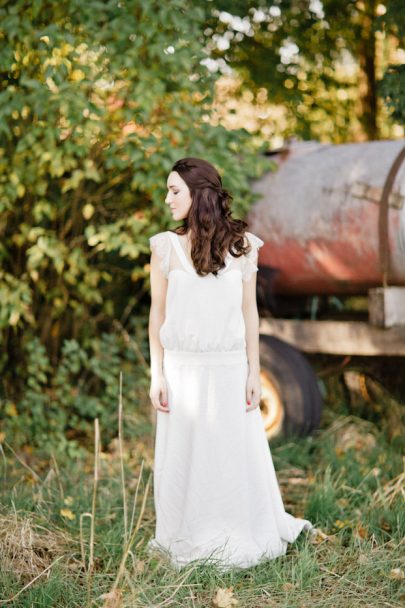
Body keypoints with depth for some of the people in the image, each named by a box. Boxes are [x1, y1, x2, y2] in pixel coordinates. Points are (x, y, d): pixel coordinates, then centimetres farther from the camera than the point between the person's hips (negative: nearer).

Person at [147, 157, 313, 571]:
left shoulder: (242, 244, -1)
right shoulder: (165, 246, -2)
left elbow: (249, 310, 2)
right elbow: (157, 313, 1)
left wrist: (254, 372, 0)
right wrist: (156, 376, -2)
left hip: (229, 367, 0)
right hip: (182, 367, 0)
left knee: (238, 453, 7)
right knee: (183, 455, 7)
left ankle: (244, 538, 25)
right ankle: (187, 543, 23)